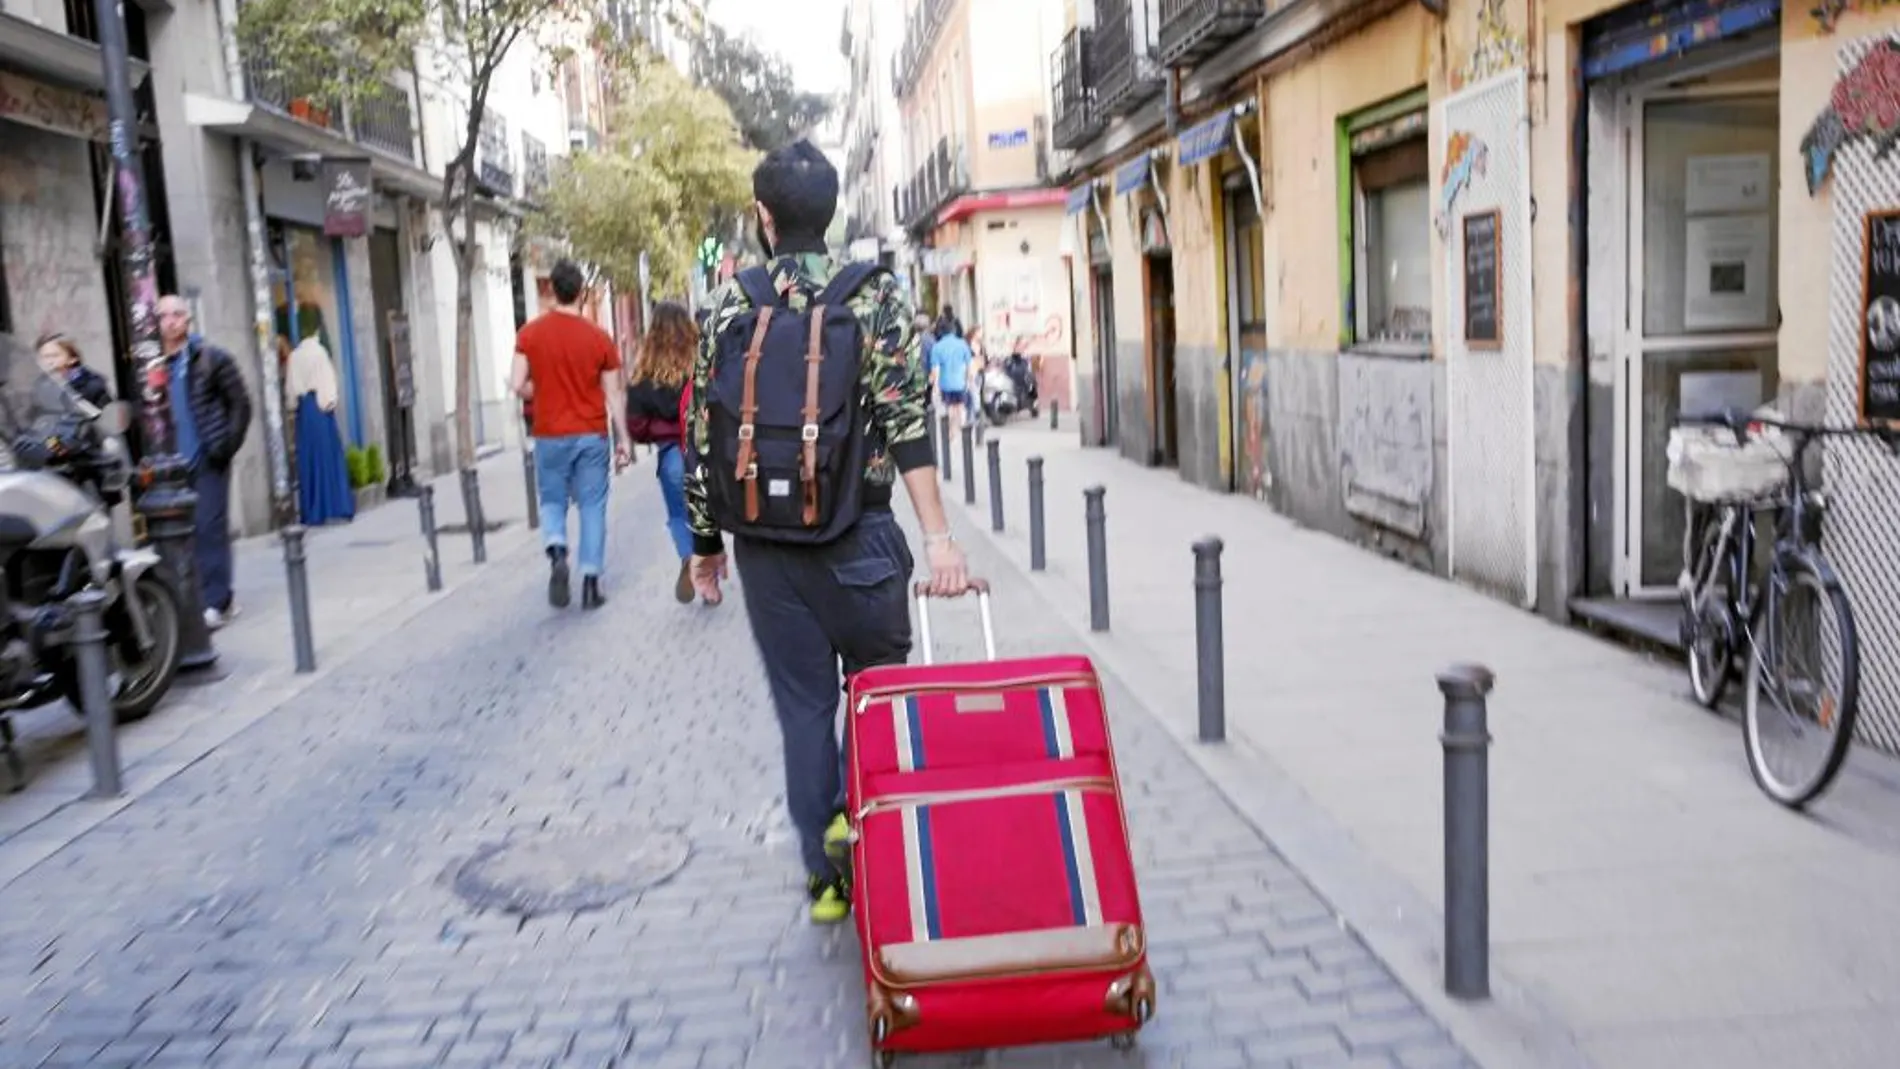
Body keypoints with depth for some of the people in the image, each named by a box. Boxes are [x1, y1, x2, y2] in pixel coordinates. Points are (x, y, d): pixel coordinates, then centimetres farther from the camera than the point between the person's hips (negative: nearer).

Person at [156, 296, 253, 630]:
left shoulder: (212, 358, 0)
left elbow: (240, 404, 0)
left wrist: (227, 446, -7)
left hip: (208, 460, -4)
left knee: (210, 527, -5)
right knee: (183, 530, 6)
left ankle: (215, 601, 0)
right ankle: (221, 597, 17)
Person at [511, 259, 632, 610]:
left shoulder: (530, 333, -3)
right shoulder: (599, 337, -4)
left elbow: (520, 387, -7)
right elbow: (613, 396, -2)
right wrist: (623, 440, 6)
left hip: (550, 435, 1)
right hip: (592, 435, 0)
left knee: (552, 502, 16)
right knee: (592, 506, 7)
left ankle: (557, 553, -11)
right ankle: (591, 582, 6)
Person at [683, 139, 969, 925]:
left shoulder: (729, 304, 3)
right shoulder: (875, 295, -3)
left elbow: (702, 434, 3)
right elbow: (906, 421, -13)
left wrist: (705, 543, 13)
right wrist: (938, 537, -17)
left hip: (764, 538, 2)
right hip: (858, 535, -2)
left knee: (803, 704, 11)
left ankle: (825, 875, 18)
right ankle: (856, 812, -1)